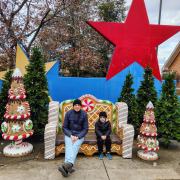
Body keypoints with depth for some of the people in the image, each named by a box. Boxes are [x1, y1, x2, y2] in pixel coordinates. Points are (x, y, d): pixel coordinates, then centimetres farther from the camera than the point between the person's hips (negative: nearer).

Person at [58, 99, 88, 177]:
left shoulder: (84, 114, 0)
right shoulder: (68, 113, 1)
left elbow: (85, 129, 0)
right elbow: (64, 127, 2)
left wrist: (77, 137, -15)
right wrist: (71, 135, -14)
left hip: (79, 135, 0)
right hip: (69, 134, 1)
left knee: (75, 146, -31)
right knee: (69, 146, -31)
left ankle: (67, 165, -55)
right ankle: (70, 165, -55)